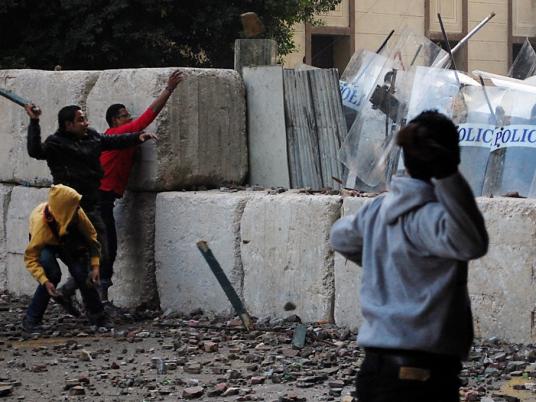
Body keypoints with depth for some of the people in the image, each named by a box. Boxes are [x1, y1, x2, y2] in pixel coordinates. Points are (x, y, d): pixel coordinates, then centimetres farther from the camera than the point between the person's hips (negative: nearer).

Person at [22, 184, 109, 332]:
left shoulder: (77, 214, -32)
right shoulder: (40, 223, -41)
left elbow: (91, 235, -15)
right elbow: (30, 258, -36)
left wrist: (95, 265, -21)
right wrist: (45, 282, -46)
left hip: (68, 243, 3)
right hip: (46, 245, -3)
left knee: (82, 274, -18)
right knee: (52, 273, -30)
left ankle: (97, 316, 4)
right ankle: (31, 319, -16)